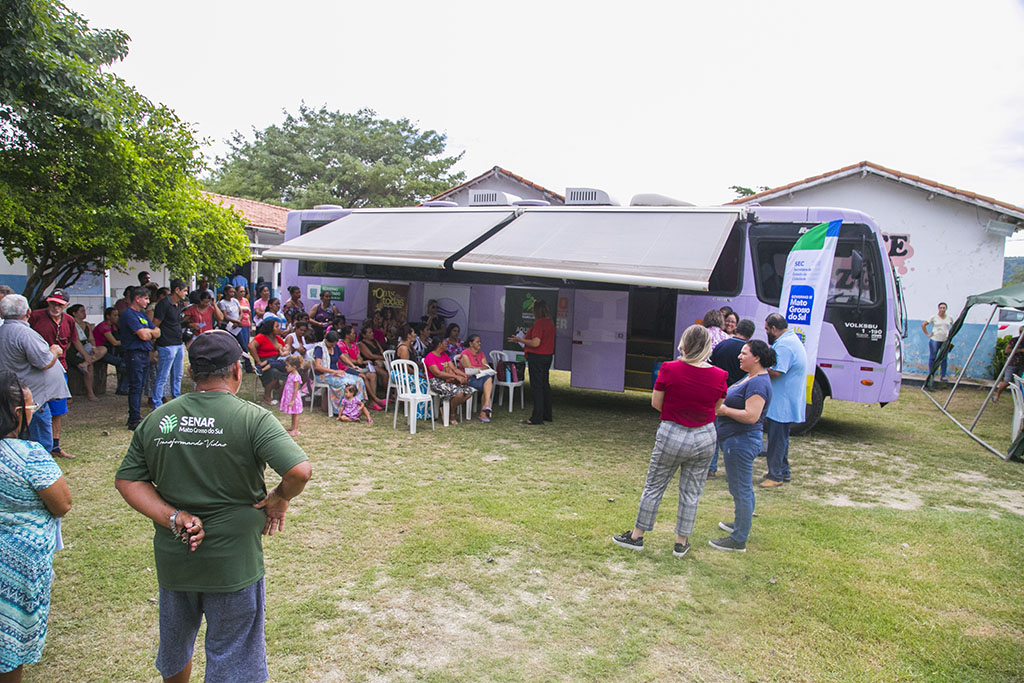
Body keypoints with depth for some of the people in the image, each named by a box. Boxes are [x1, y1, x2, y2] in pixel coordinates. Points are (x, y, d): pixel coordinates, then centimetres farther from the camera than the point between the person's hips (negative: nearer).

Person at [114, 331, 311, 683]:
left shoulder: (156, 420, -2)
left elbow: (126, 480, -1)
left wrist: (174, 518, -9)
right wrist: (279, 498, -9)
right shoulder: (253, 419, -17)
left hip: (172, 559, 5)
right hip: (233, 562, -4)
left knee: (173, 653, 29)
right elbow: (300, 470, -28)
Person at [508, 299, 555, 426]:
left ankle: (537, 417, -6)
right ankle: (547, 415, 22)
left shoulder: (539, 323, -18)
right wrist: (527, 338, 25)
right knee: (545, 385, 15)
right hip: (548, 356, 9)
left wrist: (520, 340, -12)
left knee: (536, 387, -6)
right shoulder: (550, 323, 11)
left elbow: (535, 343, -24)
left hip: (537, 357, -9)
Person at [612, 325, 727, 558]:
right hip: (705, 437, 2)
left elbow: (655, 403, -7)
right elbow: (717, 408, 3)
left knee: (654, 486, 13)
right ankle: (681, 542, 25)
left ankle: (637, 536, 24)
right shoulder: (718, 376, -8)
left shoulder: (669, 369, -15)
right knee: (691, 492, 14)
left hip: (672, 434, -2)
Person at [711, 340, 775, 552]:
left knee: (740, 490, -3)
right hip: (736, 441, 11)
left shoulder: (758, 383, -20)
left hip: (742, 441, -11)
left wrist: (724, 410, -19)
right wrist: (720, 405, 7)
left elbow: (751, 416, -28)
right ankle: (740, 524, 40)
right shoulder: (750, 378, 12)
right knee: (743, 488, 24)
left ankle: (738, 540, 5)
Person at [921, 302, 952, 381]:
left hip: (945, 341, 2)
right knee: (932, 358, 2)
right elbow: (923, 325, 0)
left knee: (944, 358, -1)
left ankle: (942, 376, 3)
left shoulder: (949, 318, 9)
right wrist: (927, 334, -4)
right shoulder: (934, 317, -1)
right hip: (935, 340, -2)